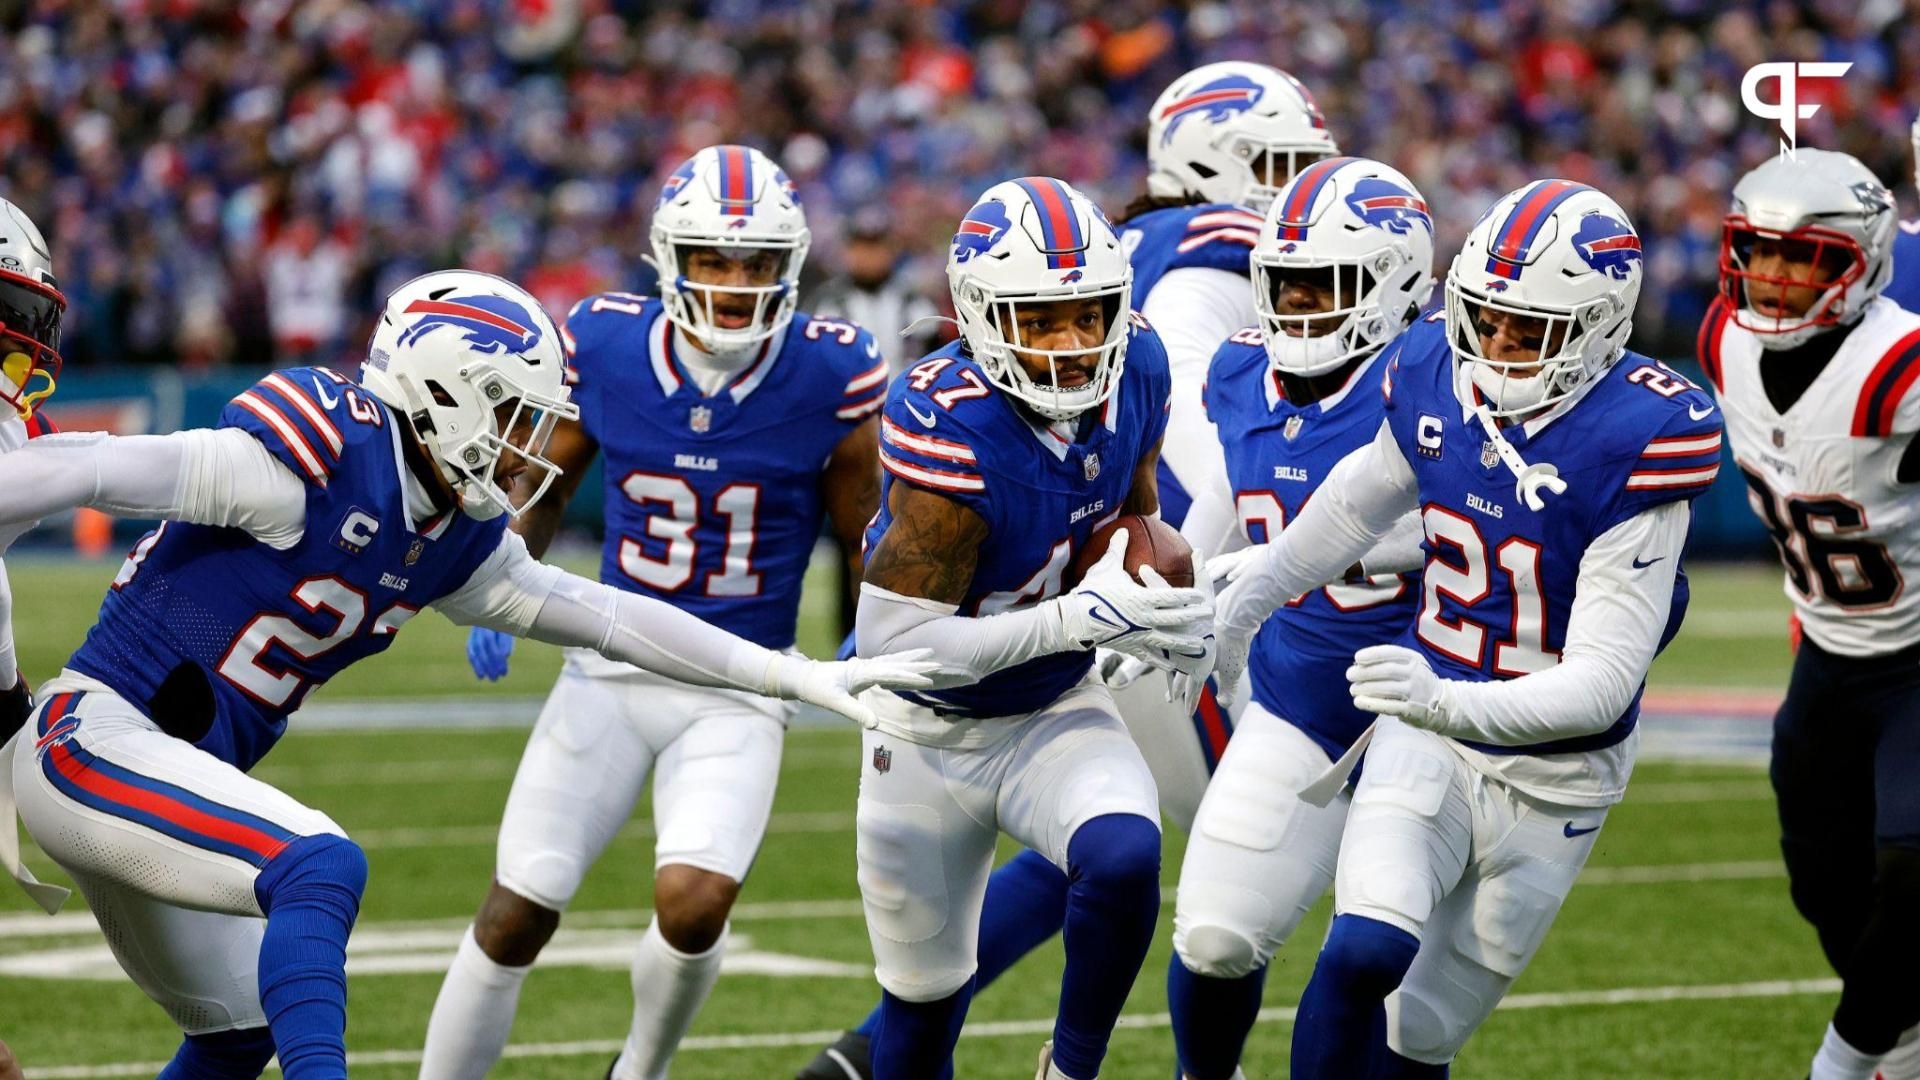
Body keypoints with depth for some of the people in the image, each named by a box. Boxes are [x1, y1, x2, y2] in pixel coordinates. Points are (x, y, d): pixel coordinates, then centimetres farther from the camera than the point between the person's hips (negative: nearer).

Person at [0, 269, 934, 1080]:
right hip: (94, 735, -10)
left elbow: (602, 615, 15)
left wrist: (800, 677, 14)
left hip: (158, 777, 10)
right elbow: (92, 471, -19)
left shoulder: (456, 539, 8)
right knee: (321, 869, -28)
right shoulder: (323, 453, -18)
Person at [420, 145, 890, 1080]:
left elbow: (864, 544, 2)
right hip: (613, 665, 2)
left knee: (694, 902, -21)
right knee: (517, 912, -1)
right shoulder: (607, 348, -7)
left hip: (739, 688, -2)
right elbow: (545, 481, 11)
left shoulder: (831, 379, -12)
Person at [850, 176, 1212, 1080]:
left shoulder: (1133, 371, -13)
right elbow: (898, 642, -31)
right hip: (928, 737, -3)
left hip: (1059, 716, 3)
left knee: (1123, 860, -28)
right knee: (924, 999, 11)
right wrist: (1082, 616, -33)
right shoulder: (947, 426, -31)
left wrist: (1157, 602, -11)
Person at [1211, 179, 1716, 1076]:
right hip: (1426, 740, 2)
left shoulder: (1636, 444, -24)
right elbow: (1367, 494, 18)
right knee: (1366, 952, -24)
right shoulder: (1436, 373, -7)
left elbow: (1604, 680, -26)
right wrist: (1251, 596, 31)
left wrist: (1450, 706, -41)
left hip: (1552, 782, -2)